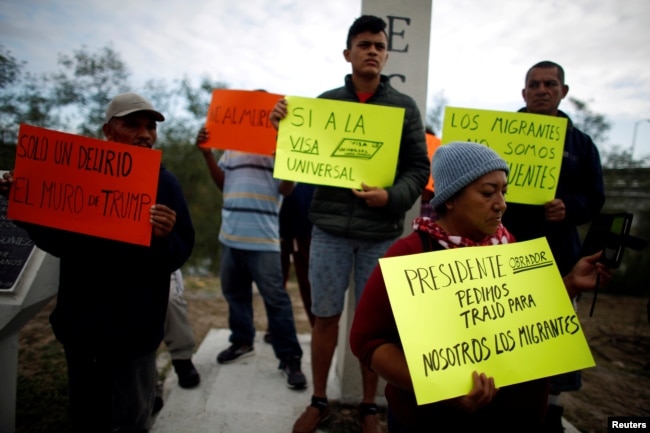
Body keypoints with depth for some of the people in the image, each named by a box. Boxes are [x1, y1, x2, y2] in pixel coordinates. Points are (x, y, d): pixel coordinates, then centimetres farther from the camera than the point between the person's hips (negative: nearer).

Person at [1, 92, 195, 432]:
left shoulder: (165, 183, -4)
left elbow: (180, 255, -9)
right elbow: (59, 243, 7)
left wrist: (165, 237, -30)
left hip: (135, 328, -3)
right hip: (81, 321, 3)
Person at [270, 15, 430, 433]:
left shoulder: (404, 106, 5)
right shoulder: (325, 101, 8)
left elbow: (419, 168, 2)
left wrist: (391, 197, -16)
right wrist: (283, 125, -7)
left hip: (381, 232, 0)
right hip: (329, 227, 1)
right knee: (326, 317, 9)